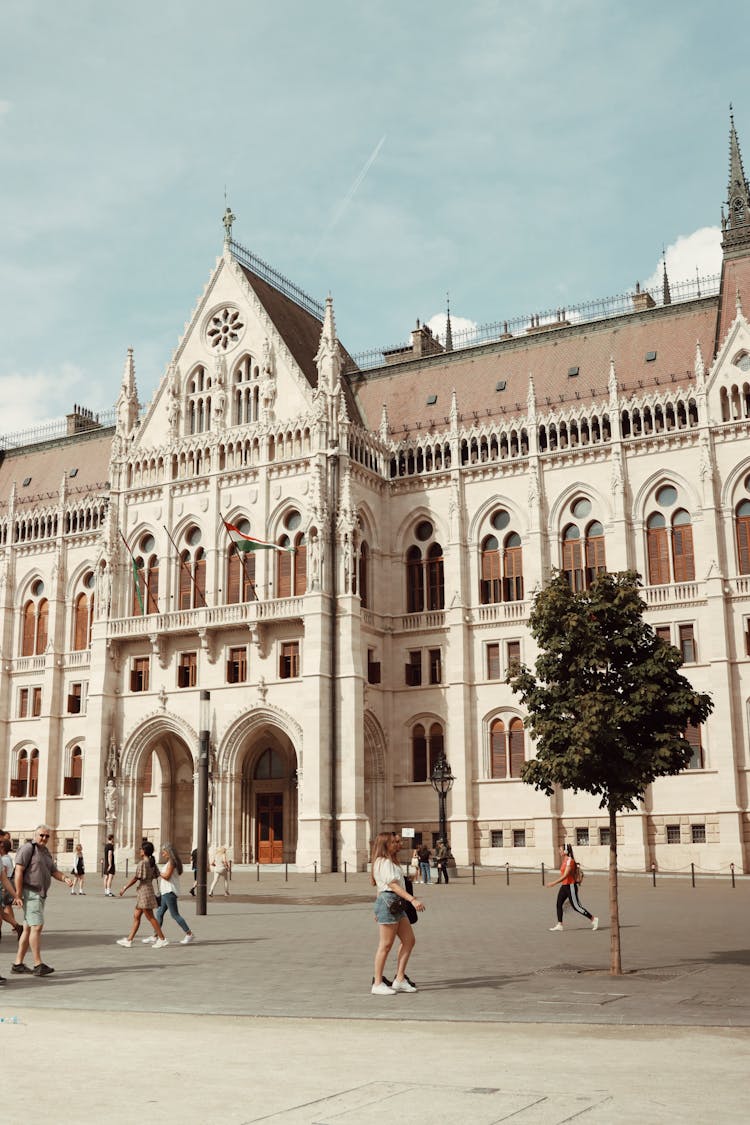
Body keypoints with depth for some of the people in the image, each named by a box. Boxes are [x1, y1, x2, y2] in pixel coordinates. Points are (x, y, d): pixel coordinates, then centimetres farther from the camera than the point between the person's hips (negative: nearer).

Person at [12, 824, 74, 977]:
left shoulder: (46, 852, 19)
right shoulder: (27, 849, -9)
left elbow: (54, 871, 16)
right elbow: (19, 871, -15)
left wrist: (65, 878, -4)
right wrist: (18, 894, -20)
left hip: (40, 895, 9)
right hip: (30, 893, -9)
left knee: (28, 929, 11)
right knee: (37, 927, -14)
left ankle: (18, 964, 16)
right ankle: (38, 965, -16)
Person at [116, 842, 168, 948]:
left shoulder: (142, 863, -16)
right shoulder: (152, 863, 9)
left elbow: (136, 878, -16)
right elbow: (156, 875, 10)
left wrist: (125, 888, -9)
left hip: (144, 891, -9)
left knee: (150, 917, -4)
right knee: (136, 916, 12)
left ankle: (162, 939, -1)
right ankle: (129, 940, 16)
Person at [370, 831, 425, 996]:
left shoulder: (390, 861, 23)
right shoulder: (384, 862, -10)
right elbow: (393, 885, -21)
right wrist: (413, 899, -28)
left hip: (396, 905, 10)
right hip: (388, 902, -10)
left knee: (409, 940, 6)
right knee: (386, 945, -5)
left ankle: (399, 979, 9)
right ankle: (377, 984, 2)